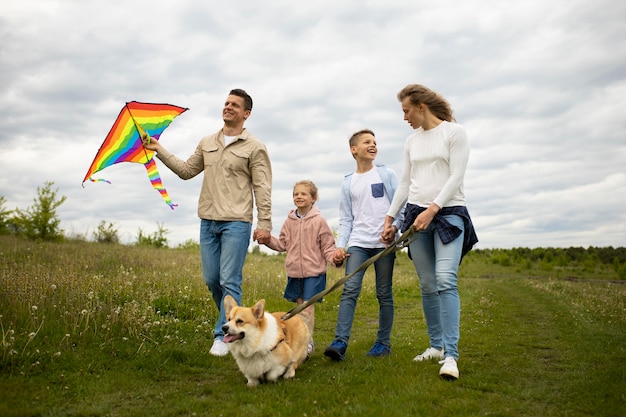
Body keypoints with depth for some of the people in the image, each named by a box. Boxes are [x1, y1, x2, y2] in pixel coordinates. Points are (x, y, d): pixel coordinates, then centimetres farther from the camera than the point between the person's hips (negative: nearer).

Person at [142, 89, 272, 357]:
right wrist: (160, 151, 12)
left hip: (236, 223, -6)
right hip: (208, 221, 6)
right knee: (211, 279, 9)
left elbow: (262, 189, -5)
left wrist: (264, 224, -11)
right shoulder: (206, 143, 15)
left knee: (229, 281, -6)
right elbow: (187, 171, 18)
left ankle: (223, 336, 3)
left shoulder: (254, 147, -1)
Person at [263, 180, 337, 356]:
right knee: (299, 305, 12)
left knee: (308, 307, -7)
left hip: (314, 271, -4)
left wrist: (334, 257, -21)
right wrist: (267, 239, -1)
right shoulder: (290, 221, 5)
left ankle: (307, 342, -4)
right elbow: (282, 244, 13)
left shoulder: (319, 221, -6)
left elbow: (327, 246, -2)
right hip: (294, 271, 5)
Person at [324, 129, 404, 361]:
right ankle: (340, 342, -14)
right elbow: (345, 219, 11)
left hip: (384, 242, -1)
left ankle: (383, 343, 14)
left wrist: (394, 226, -15)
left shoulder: (387, 174, 7)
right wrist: (340, 245, -1)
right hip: (358, 243, 1)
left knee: (384, 294, 4)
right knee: (349, 290, -10)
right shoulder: (348, 182, 12)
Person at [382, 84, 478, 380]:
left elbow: (456, 176, -11)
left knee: (446, 281, -19)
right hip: (416, 215, 5)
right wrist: (390, 217, 12)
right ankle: (436, 345, 18)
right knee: (427, 285, 6)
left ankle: (451, 355, -17)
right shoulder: (411, 141, 14)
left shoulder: (454, 132, -2)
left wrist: (432, 209, -19)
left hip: (449, 213, -5)